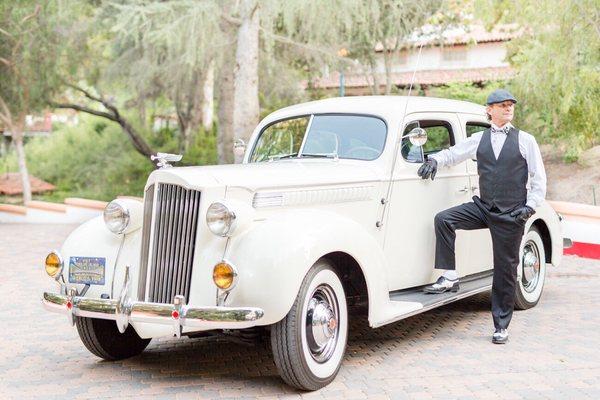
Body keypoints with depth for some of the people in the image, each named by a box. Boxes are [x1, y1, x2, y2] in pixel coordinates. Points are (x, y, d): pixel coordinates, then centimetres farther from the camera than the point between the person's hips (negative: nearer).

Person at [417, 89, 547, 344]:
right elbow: (453, 153, 16)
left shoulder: (525, 140, 2)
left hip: (512, 214, -2)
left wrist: (531, 206, -8)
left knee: (505, 270, 2)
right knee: (443, 219, -21)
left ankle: (501, 326, 14)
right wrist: (434, 160, -4)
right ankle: (449, 277, -13)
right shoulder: (479, 139, 7)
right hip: (483, 207, 3)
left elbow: (539, 178, 3)